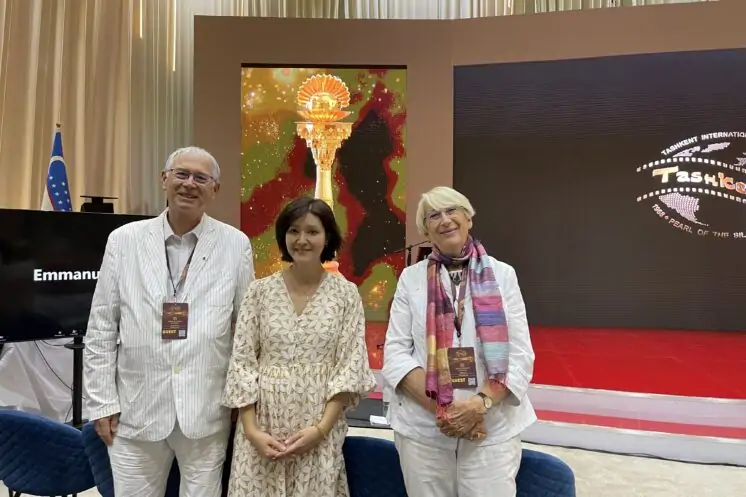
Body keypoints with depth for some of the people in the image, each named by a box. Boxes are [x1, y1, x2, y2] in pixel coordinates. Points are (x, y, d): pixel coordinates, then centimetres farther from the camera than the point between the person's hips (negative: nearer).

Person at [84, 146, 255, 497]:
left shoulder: (235, 245, -1)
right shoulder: (124, 240, 1)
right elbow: (101, 328, 4)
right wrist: (102, 401, 2)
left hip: (207, 413, -1)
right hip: (135, 411, 1)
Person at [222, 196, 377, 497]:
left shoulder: (346, 294, -1)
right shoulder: (260, 291, 1)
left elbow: (351, 365, -4)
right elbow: (242, 362, 0)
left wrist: (321, 428, -12)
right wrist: (251, 429, -8)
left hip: (320, 430, -1)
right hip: (263, 424, 1)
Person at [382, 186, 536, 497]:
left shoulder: (502, 274, 2)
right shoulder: (411, 278, 2)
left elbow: (519, 354, -2)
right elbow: (395, 353, -2)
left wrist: (481, 403, -15)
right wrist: (440, 408, -13)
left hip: (493, 428, 0)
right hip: (422, 428, 1)